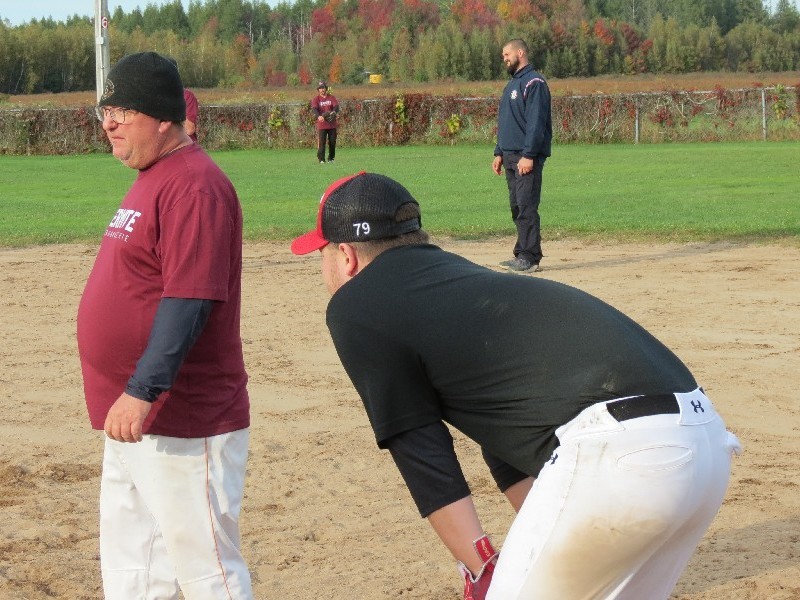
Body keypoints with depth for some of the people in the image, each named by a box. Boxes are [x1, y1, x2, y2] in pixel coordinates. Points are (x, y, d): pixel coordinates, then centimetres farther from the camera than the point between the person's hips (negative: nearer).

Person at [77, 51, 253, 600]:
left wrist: (142, 391, -27)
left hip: (183, 427, -11)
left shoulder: (194, 186, -16)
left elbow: (189, 301, -24)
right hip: (135, 421, 11)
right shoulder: (151, 180, 16)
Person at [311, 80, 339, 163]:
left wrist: (334, 112, -32)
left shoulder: (332, 97, 7)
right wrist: (319, 116, -36)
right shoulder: (316, 99, 1)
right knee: (321, 142, -7)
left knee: (332, 141, 6)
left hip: (332, 124, 2)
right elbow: (314, 108, -15)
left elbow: (336, 106, -8)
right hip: (322, 124, -2)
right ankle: (321, 159, -5)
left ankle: (331, 158, 17)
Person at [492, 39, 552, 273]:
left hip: (527, 157, -10)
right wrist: (499, 153, 17)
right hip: (510, 156, 10)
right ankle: (522, 255, 14)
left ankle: (530, 258, -11)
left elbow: (536, 122, -17)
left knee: (526, 207, -11)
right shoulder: (512, 84, 21)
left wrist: (528, 155, -22)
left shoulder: (533, 82, -10)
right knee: (517, 207, 10)